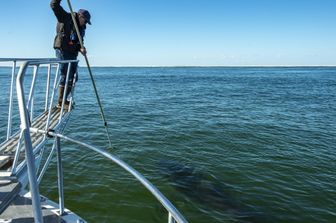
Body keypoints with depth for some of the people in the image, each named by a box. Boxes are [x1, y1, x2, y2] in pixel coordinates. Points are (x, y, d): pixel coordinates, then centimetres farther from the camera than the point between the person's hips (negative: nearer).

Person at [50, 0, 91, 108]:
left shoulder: (81, 28, 16)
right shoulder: (66, 18, -3)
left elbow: (79, 42, 13)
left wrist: (81, 49, -7)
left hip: (73, 53, 8)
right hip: (62, 51, -8)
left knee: (73, 77, 9)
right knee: (66, 76, -11)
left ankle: (64, 99, 20)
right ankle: (60, 102, -2)